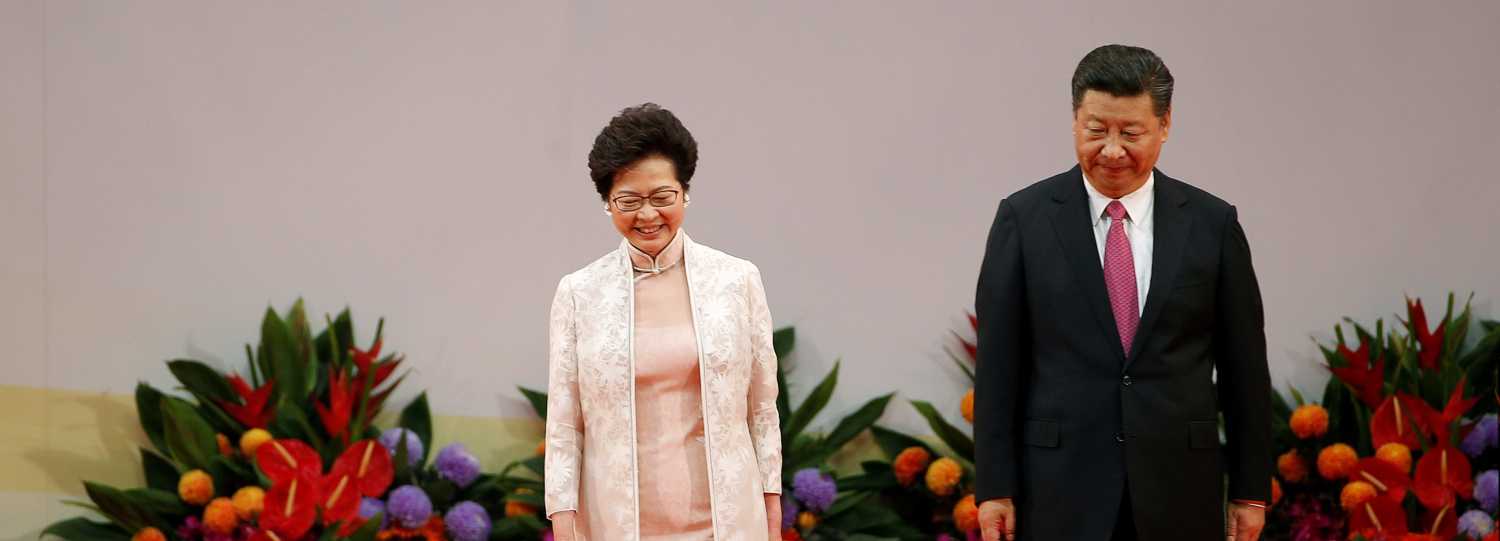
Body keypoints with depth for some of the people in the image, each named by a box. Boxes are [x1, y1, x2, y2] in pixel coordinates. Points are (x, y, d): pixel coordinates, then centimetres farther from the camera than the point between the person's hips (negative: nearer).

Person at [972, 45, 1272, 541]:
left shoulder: (1212, 223, 4)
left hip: (1177, 490, 1)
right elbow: (997, 364, 0)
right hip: (1060, 489, -1)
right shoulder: (1025, 219, 1)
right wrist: (994, 489, -4)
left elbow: (1244, 368, 7)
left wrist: (1250, 490, 6)